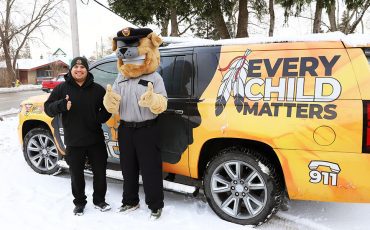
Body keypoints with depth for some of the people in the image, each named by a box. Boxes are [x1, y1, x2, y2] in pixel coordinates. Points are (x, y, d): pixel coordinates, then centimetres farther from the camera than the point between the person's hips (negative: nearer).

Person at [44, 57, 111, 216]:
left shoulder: (97, 89, 2)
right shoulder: (62, 88, 0)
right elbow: (48, 108, -2)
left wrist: (98, 119, -10)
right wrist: (61, 105, -24)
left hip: (96, 140, 1)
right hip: (73, 142, 0)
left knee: (100, 172, 10)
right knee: (76, 174, 12)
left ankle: (99, 200, 30)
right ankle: (79, 202, 31)